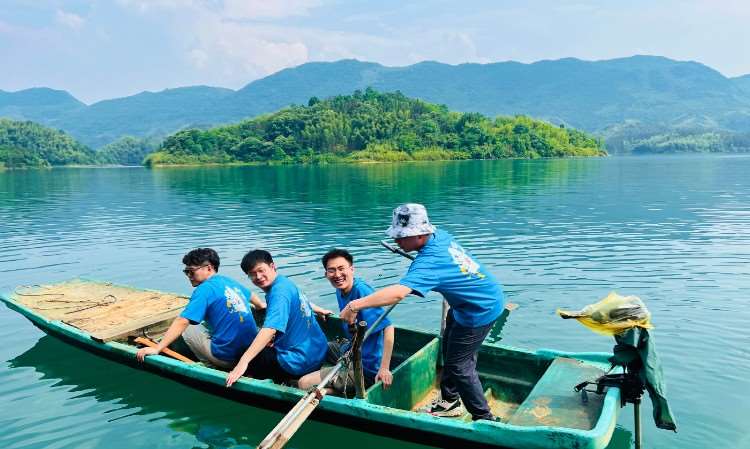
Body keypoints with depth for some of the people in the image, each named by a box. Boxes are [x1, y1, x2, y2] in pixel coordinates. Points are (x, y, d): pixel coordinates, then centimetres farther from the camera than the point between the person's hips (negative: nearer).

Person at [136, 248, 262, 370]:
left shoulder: (205, 289, -10)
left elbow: (182, 322, -19)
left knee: (187, 328, 13)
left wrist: (156, 349, -17)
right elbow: (250, 295, 33)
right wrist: (261, 305, 54)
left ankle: (210, 366, 12)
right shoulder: (230, 282, 12)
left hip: (228, 357, -8)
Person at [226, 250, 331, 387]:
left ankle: (292, 383, -1)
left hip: (300, 362, -10)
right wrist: (318, 310, 46)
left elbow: (270, 329, -34)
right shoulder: (285, 282, 6)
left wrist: (243, 361, -40)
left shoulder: (279, 292, -21)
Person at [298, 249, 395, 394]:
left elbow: (388, 328, -30)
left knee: (304, 384, -13)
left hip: (366, 367, -10)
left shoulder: (361, 291, -25)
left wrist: (384, 368, -32)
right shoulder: (340, 291, 2)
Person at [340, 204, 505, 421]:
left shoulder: (429, 261, -34)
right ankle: (450, 401, 38)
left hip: (481, 310, -10)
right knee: (449, 350, 21)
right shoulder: (440, 234, -7)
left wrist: (355, 305, -48)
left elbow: (398, 293, -49)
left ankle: (484, 418, 17)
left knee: (459, 365, 1)